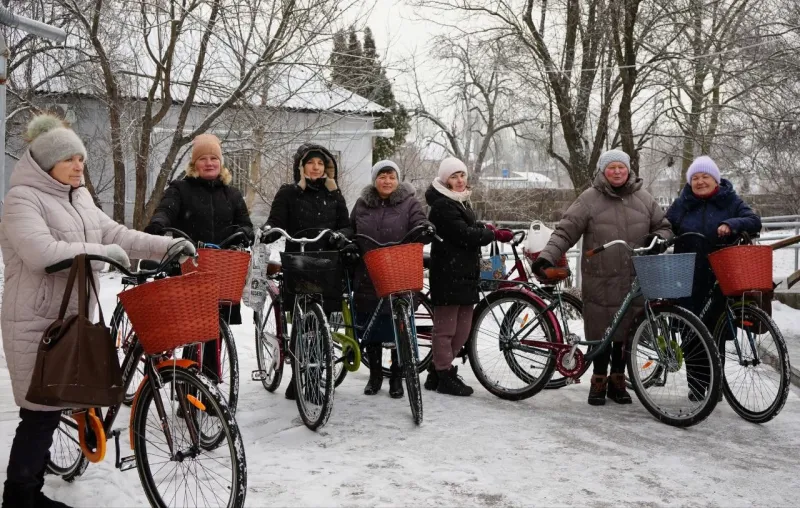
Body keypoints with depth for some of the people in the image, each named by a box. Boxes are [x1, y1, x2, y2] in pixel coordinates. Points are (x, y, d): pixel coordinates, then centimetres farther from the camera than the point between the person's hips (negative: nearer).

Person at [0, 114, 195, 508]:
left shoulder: (80, 199, 15)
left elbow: (115, 234, 8)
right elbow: (41, 252, -26)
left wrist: (166, 246, -5)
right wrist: (100, 251, -20)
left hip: (71, 317, 8)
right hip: (37, 323, -8)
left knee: (53, 407, 14)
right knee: (40, 412, -5)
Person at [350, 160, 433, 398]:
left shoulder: (409, 203, 2)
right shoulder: (362, 204, 11)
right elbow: (351, 233, 21)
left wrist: (425, 231, -32)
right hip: (367, 279, 3)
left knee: (398, 330, 4)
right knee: (371, 330, 9)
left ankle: (396, 378, 19)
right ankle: (375, 376, 24)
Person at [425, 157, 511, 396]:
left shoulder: (461, 202, 20)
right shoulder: (442, 205, -12)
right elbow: (464, 234, -19)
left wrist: (487, 230, 2)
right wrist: (494, 234, -10)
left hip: (465, 273, 10)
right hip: (448, 274, -10)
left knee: (462, 330, 13)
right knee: (445, 328, 0)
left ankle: (437, 370, 24)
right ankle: (444, 376, 9)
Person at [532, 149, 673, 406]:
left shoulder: (643, 198, 9)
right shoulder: (589, 199, -2)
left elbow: (664, 226, 20)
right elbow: (565, 232, -5)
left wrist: (659, 239, -3)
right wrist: (547, 256, -18)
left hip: (635, 280, 3)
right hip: (601, 280, -3)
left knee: (626, 332, 9)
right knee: (602, 330, 2)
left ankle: (617, 380, 25)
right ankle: (599, 381, 19)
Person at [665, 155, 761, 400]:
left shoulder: (730, 201, 5)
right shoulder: (682, 204, 10)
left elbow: (754, 221, -5)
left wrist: (732, 224, -23)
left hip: (720, 279, -1)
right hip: (688, 280, 1)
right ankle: (696, 385, 10)